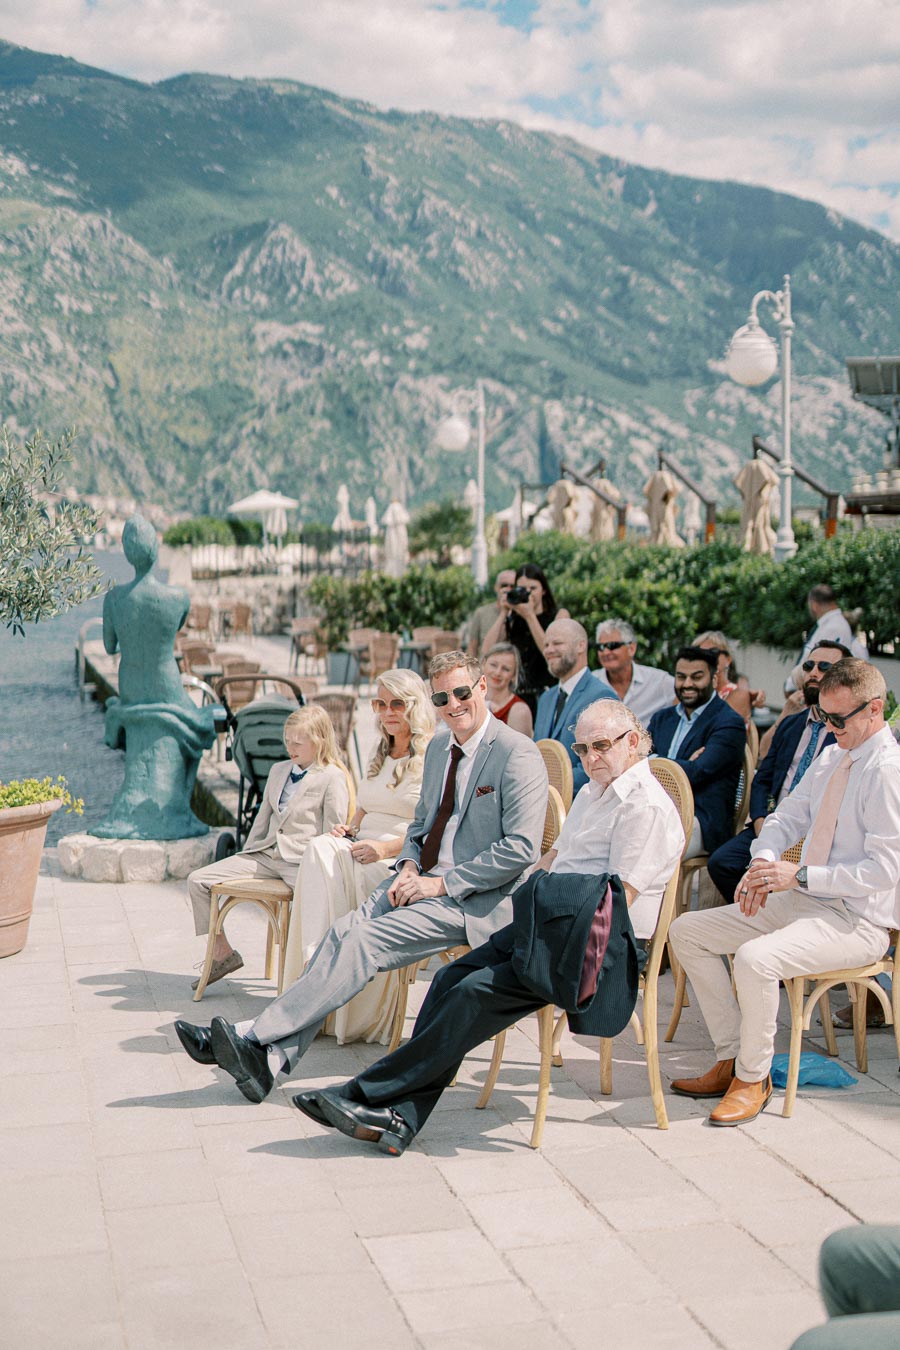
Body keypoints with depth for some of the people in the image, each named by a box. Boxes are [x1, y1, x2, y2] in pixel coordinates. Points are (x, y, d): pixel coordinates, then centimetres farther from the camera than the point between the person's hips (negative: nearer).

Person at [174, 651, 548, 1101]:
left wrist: (440, 884, -17)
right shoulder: (438, 747, 14)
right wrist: (409, 866, 2)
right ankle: (272, 1056, -26)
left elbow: (521, 848, -17)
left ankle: (254, 1036, -23)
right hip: (423, 883, 7)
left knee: (364, 939, -24)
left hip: (476, 899, -7)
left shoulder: (519, 755, -11)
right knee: (344, 931, -18)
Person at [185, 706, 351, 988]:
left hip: (302, 859, -7)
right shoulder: (278, 771, 20)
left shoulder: (333, 777, -3)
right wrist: (246, 856, 19)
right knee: (197, 880, -3)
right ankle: (222, 952, 6)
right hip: (264, 853, 7)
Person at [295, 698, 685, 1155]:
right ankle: (400, 1118, -17)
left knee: (477, 992, -23)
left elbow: (616, 902, -16)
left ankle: (367, 1096, -19)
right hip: (549, 930, 9)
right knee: (452, 978, -10)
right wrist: (526, 894, 12)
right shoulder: (591, 793, 21)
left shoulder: (647, 806, -10)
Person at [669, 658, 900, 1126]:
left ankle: (753, 1077, -10)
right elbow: (786, 818, 15)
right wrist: (764, 863, -7)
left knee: (755, 958, -34)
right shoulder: (831, 759, 9)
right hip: (800, 900, 9)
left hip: (856, 921, -9)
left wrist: (800, 875, -22)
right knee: (686, 931, 4)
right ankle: (730, 1059, 7)